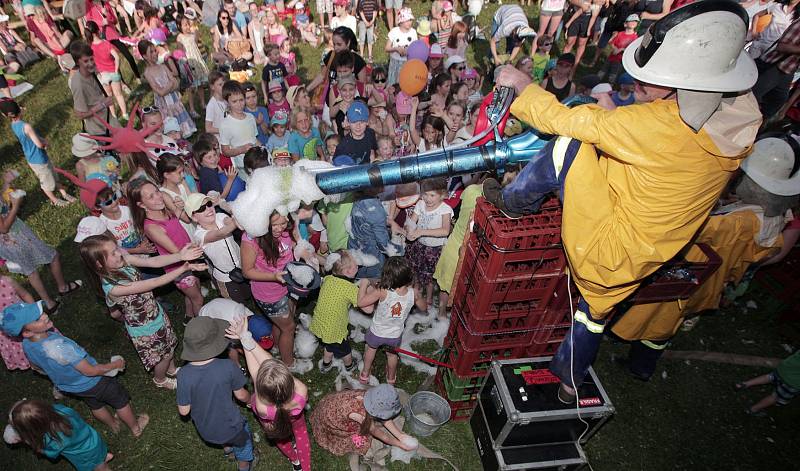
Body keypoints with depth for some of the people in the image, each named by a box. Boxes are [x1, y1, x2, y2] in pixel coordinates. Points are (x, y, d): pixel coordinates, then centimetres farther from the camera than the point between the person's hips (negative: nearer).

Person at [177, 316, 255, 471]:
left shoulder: (183, 374, -27)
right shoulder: (228, 367, -31)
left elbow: (184, 411, -14)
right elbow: (241, 395, -14)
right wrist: (251, 400, 8)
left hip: (204, 431, 3)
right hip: (230, 428, -2)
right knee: (244, 438, 30)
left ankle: (227, 448, 64)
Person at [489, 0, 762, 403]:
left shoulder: (657, 124, -29)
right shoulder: (737, 119, -5)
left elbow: (563, 120, -20)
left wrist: (521, 84, -6)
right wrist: (612, 112, 10)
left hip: (607, 245, -9)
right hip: (637, 261, 9)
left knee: (567, 145, -12)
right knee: (597, 310, 32)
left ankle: (513, 202, 13)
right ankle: (570, 378, 53)